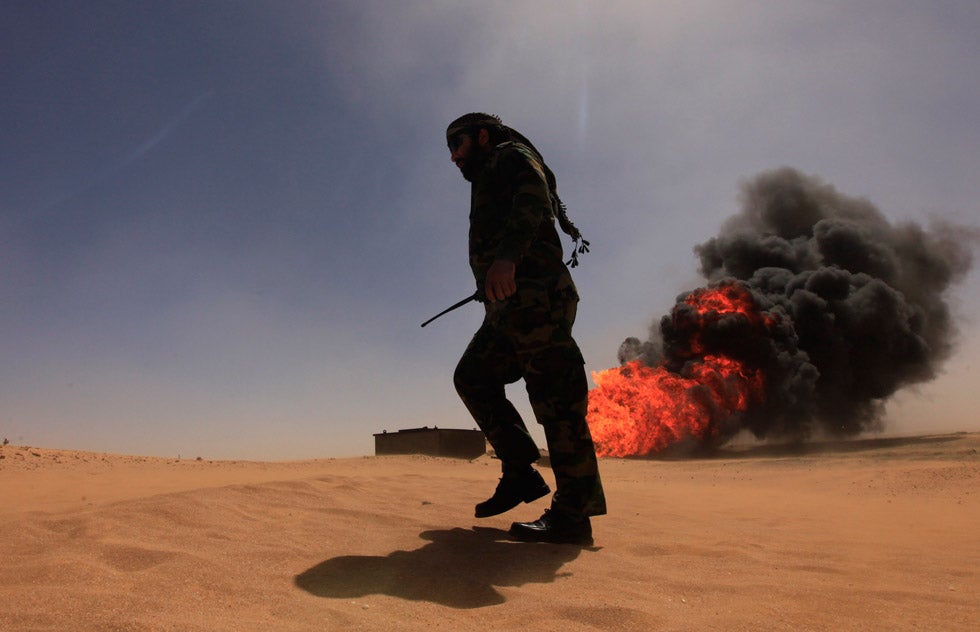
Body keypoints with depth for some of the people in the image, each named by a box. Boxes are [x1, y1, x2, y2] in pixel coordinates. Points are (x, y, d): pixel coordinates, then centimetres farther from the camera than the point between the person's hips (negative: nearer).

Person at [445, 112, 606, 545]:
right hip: (510, 308, 10)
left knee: (555, 396, -12)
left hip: (532, 296, -10)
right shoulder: (490, 181, 33)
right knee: (473, 376, 11)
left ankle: (573, 514, -9)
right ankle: (520, 473, 11)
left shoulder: (511, 156, 6)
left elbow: (533, 198, -16)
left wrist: (507, 255, -32)